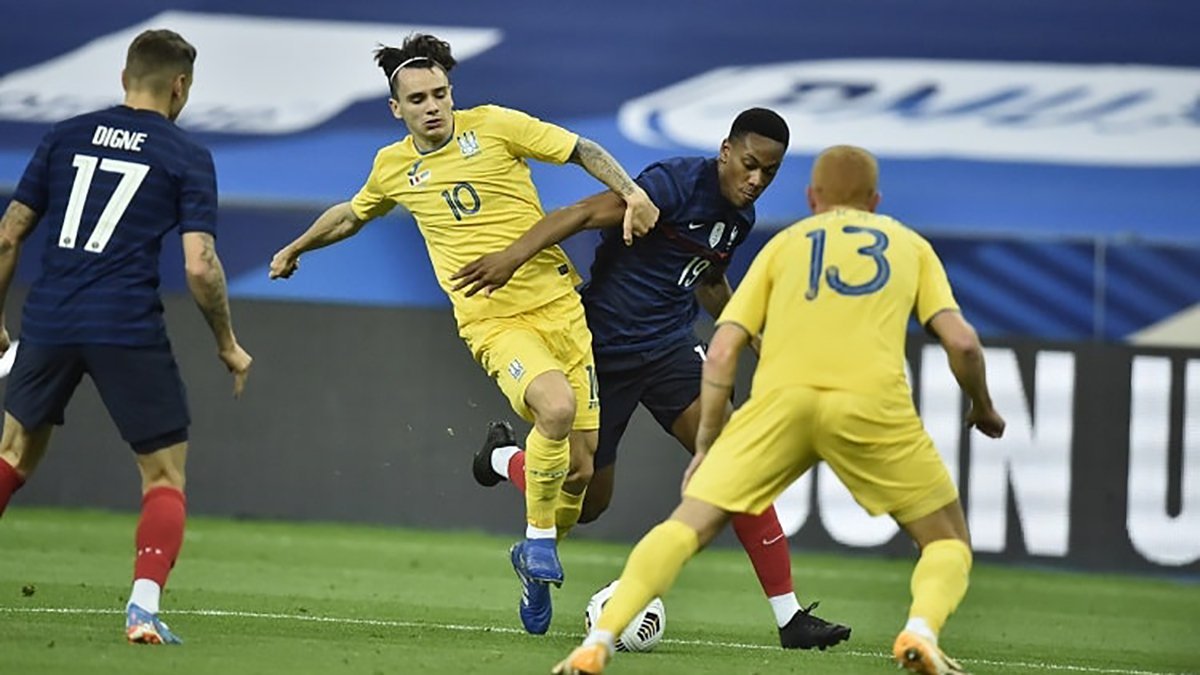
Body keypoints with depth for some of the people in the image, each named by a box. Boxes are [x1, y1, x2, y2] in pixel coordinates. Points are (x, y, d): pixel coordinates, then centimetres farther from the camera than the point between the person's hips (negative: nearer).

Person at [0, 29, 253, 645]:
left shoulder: (66, 137, 12)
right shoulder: (187, 159, 1)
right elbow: (200, 267, -7)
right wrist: (228, 345, 6)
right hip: (128, 330, -3)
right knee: (165, 472, 7)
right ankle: (143, 610, -9)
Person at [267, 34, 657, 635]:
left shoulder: (494, 126, 0)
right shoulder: (393, 168, 7)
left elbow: (583, 152, 4)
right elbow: (353, 215, 30)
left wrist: (630, 192, -12)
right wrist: (296, 249, 42)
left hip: (557, 303, 1)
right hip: (493, 322, -1)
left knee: (584, 464, -2)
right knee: (556, 406, -32)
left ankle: (534, 560, 26)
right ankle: (538, 537, -11)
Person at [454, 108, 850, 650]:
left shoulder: (740, 218, 6)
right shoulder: (678, 183, -19)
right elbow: (585, 213, -29)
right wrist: (514, 254, -40)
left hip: (670, 347, 6)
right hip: (604, 348, -6)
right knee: (585, 503, 3)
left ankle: (789, 617, -12)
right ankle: (503, 455, 37)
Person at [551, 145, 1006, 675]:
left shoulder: (785, 243, 27)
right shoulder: (911, 245, 27)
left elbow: (722, 352, 16)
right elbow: (961, 341, 13)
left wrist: (706, 445, 23)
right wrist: (983, 409, 30)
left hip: (781, 394, 1)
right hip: (872, 401, -1)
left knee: (688, 526, 8)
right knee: (948, 541, 15)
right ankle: (921, 630, -17)